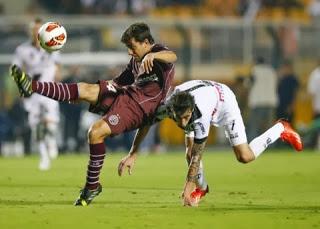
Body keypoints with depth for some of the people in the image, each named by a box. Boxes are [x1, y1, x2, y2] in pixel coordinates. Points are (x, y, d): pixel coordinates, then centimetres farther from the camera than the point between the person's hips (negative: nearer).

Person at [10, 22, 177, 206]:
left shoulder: (158, 53, -6)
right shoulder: (136, 61, 22)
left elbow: (173, 57, -31)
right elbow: (119, 82, 30)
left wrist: (152, 55, -51)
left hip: (139, 106, -8)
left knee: (96, 132, -23)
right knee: (85, 90, -9)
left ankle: (92, 185, -12)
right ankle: (32, 86, -16)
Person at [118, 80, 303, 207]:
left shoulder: (200, 115, -46)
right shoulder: (166, 107, -36)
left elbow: (197, 154, -36)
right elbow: (145, 125, -14)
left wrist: (189, 185, -34)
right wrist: (133, 154, -15)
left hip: (224, 101, -5)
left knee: (245, 157, -9)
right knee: (190, 151, -10)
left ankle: (281, 130, 15)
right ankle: (202, 188, 20)